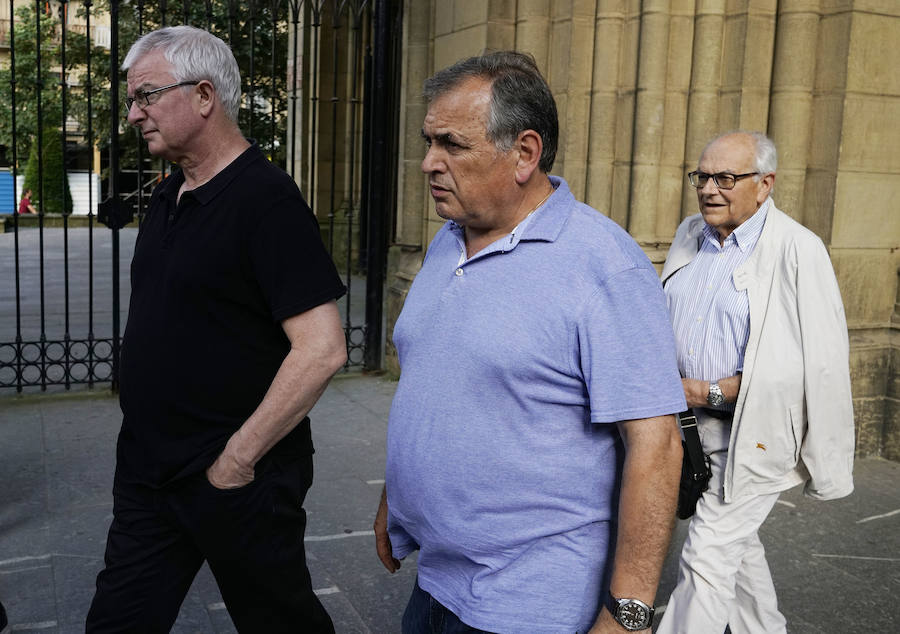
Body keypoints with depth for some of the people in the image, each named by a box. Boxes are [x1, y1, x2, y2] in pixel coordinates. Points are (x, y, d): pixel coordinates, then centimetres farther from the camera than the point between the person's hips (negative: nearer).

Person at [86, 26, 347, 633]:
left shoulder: (266, 200, -18)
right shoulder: (169, 196, 9)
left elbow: (322, 348, -24)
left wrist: (238, 458, -19)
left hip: (237, 478, -8)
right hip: (148, 470, 8)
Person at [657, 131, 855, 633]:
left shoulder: (798, 249, -15)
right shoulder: (690, 234, 6)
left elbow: (824, 362, -18)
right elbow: (663, 319, 18)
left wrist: (711, 392, -19)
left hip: (754, 432, -7)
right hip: (693, 422, 7)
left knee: (707, 557, -7)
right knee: (738, 545, 21)